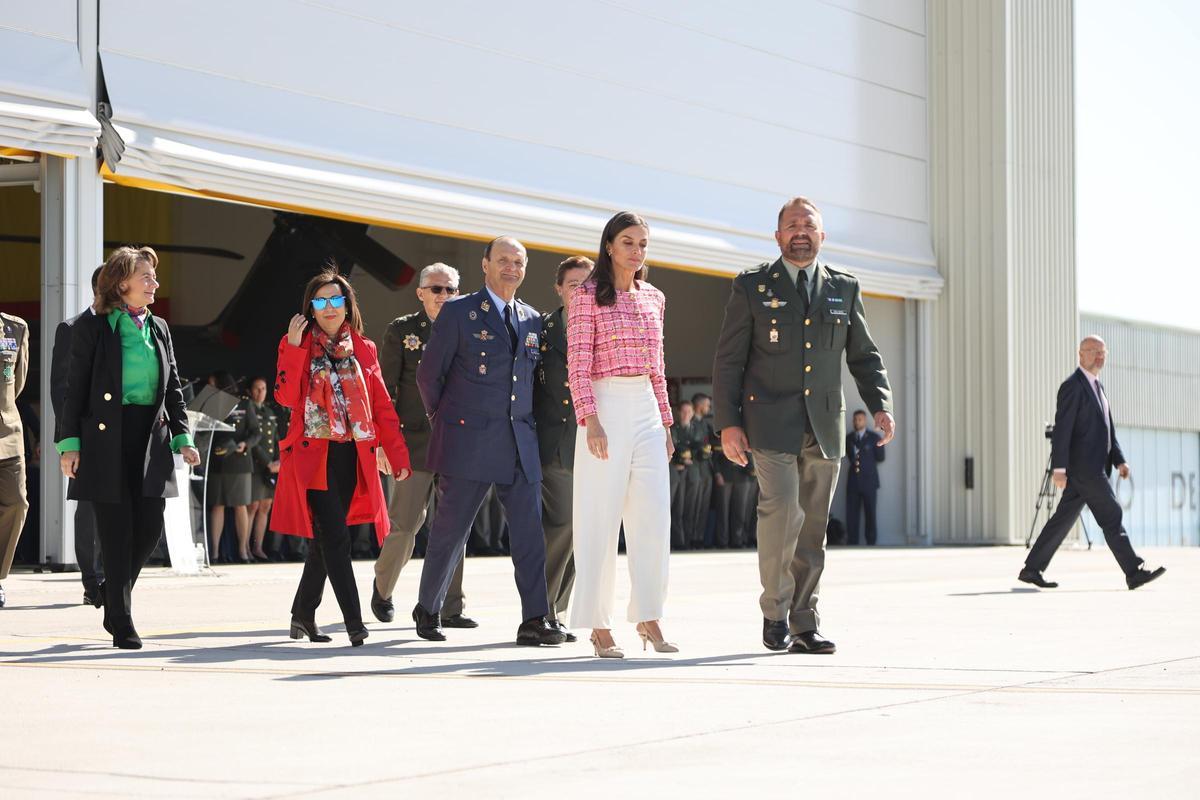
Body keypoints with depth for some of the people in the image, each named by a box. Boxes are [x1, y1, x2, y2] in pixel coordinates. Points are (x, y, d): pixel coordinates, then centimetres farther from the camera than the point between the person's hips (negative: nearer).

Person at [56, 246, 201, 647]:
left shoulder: (158, 328, 14)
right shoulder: (91, 327, -1)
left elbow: (173, 389, 17)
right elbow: (75, 388, -2)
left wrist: (183, 438, 8)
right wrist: (69, 443, -8)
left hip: (151, 438, 5)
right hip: (106, 439, -5)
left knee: (149, 529, 0)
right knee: (117, 533, -5)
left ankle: (116, 601, 22)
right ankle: (122, 626, 2)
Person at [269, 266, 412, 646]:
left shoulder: (364, 349, 12)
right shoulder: (296, 345, 4)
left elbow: (382, 405, 11)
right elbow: (286, 397, -10)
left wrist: (397, 455, 4)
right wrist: (293, 346, -17)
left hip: (353, 455, 4)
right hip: (313, 455, -4)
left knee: (325, 539, 9)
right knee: (335, 537, -13)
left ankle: (304, 614, 22)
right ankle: (354, 621, -16)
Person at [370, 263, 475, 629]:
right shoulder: (401, 330, 3)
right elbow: (384, 389, 1)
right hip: (414, 441, -2)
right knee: (405, 524, -2)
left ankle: (451, 607, 5)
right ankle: (382, 587, 25)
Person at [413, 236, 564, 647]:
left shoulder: (532, 319, 15)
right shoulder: (459, 312, 0)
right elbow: (429, 374, 3)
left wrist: (524, 421, 13)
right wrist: (444, 421, 7)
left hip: (520, 443, 4)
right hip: (470, 440, -4)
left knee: (529, 532, -4)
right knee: (450, 529, 1)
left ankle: (534, 620, -6)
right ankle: (428, 611, 17)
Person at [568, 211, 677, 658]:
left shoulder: (654, 299, 15)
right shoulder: (588, 296, -2)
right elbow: (578, 364, -8)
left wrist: (666, 422, 14)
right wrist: (589, 420, -16)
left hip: (646, 409, 6)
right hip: (606, 407, -5)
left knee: (653, 517, 1)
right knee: (600, 518, -3)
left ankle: (649, 620, 8)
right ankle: (599, 626, 2)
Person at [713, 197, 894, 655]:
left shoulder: (845, 289, 12)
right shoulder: (752, 287, 4)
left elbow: (863, 355, 17)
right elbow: (728, 359, 3)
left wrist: (880, 406, 1)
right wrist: (728, 422, -6)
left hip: (824, 426, 3)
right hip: (771, 422, -3)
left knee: (813, 528, 4)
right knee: (782, 513, -17)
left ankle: (803, 626, 11)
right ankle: (775, 613, -1)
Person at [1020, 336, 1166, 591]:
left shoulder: (1097, 386, 20)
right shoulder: (1072, 386, -11)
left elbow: (1108, 429, 22)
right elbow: (1061, 429, -16)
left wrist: (1119, 460, 11)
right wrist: (1059, 469, -21)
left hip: (1094, 468, 10)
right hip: (1083, 467, -10)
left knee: (1063, 520, 9)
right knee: (1111, 515, -9)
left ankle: (1032, 569, 12)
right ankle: (1134, 573, -8)